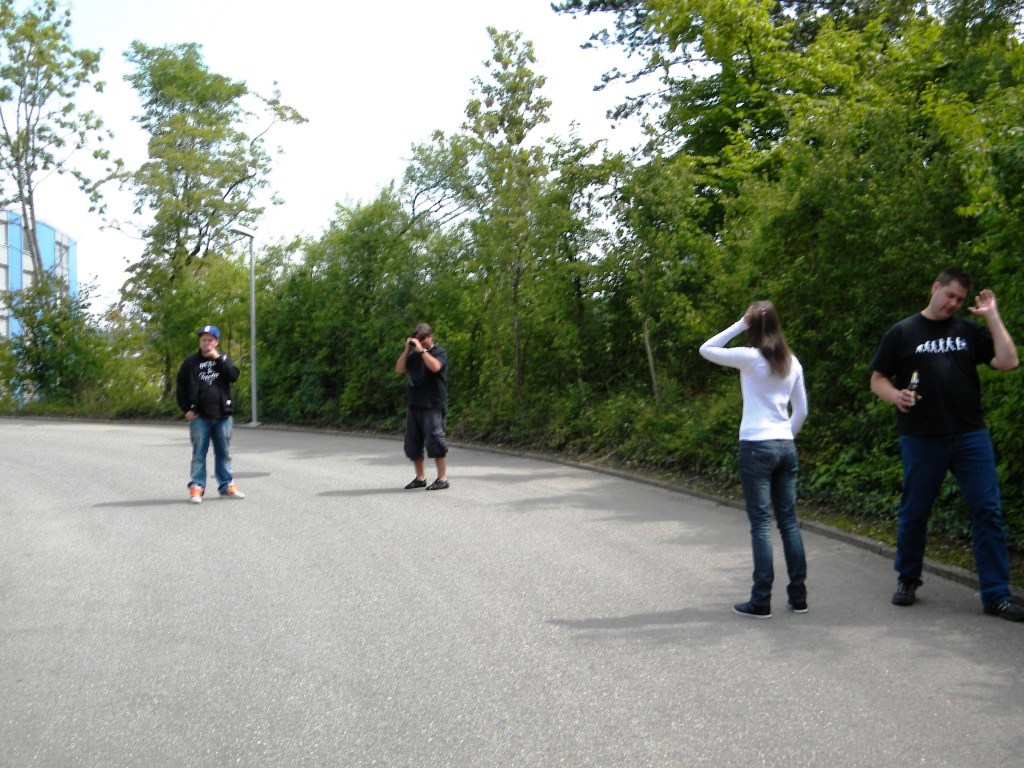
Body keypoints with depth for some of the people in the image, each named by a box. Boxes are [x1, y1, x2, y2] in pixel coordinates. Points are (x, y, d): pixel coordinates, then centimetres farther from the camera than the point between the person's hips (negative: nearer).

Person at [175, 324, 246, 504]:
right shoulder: (191, 362, 5)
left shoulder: (224, 359, 10)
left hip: (222, 415, 2)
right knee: (199, 453, -2)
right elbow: (181, 387, 5)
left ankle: (226, 485, 17)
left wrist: (218, 358, -11)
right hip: (199, 417, -2)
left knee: (224, 452, 9)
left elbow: (234, 376, -8)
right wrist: (186, 409, -2)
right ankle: (196, 487, 2)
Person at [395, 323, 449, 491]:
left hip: (432, 406, -7)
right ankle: (420, 478, 18)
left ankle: (442, 478, -6)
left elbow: (435, 366, -20)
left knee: (434, 440, -11)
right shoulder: (413, 355, 16)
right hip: (413, 405, 7)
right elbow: (399, 369, 8)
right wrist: (406, 350, 0)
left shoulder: (440, 353, 0)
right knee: (413, 443, 8)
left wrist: (422, 350, -15)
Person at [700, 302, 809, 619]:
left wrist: (738, 325, -1)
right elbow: (801, 410, 12)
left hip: (756, 446, -6)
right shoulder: (792, 362, 9)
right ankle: (798, 596, 14)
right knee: (789, 520, 10)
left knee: (761, 523, -3)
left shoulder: (750, 358, -9)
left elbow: (705, 349, 1)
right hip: (786, 446, 6)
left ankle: (761, 601, 0)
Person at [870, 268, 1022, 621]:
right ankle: (907, 579, 29)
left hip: (970, 435, 2)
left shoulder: (969, 331, 10)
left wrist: (992, 316, 0)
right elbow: (878, 380, 6)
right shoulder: (902, 333, 5)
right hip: (921, 439, -2)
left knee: (987, 511, -2)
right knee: (914, 512, 8)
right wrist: (896, 396, -15)